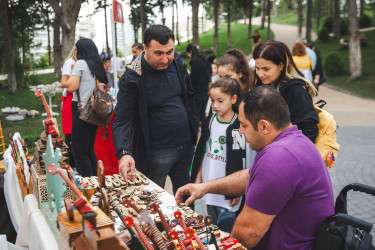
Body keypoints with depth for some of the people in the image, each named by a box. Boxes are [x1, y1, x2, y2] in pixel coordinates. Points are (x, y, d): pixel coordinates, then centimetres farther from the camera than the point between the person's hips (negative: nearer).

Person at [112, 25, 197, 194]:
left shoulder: (177, 62, -1)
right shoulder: (132, 78, -18)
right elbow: (122, 120, -18)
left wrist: (194, 127, 15)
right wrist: (124, 152, -33)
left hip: (186, 145, 6)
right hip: (155, 153, -5)